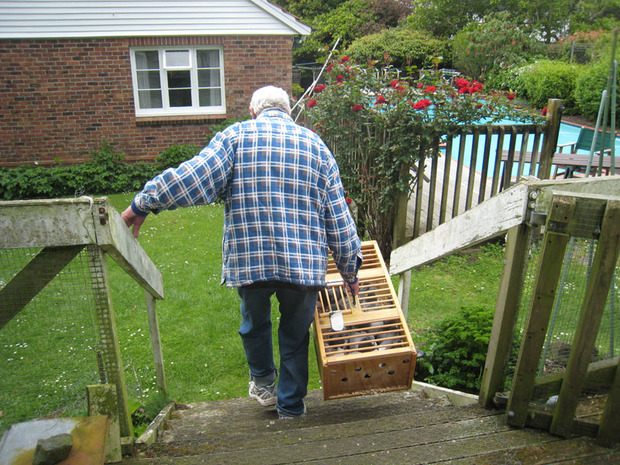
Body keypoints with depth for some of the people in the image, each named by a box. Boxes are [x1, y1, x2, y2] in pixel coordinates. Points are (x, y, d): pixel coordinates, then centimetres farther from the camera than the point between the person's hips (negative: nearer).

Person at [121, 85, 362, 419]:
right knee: (296, 334, 18)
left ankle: (263, 383, 47)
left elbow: (194, 178, -10)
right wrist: (350, 269, 15)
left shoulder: (237, 135, 4)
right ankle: (291, 406, 32)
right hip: (305, 263, 1)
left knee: (254, 322, 26)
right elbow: (338, 217, 9)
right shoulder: (316, 145, 11)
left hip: (250, 259, -1)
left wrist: (143, 203, -1)